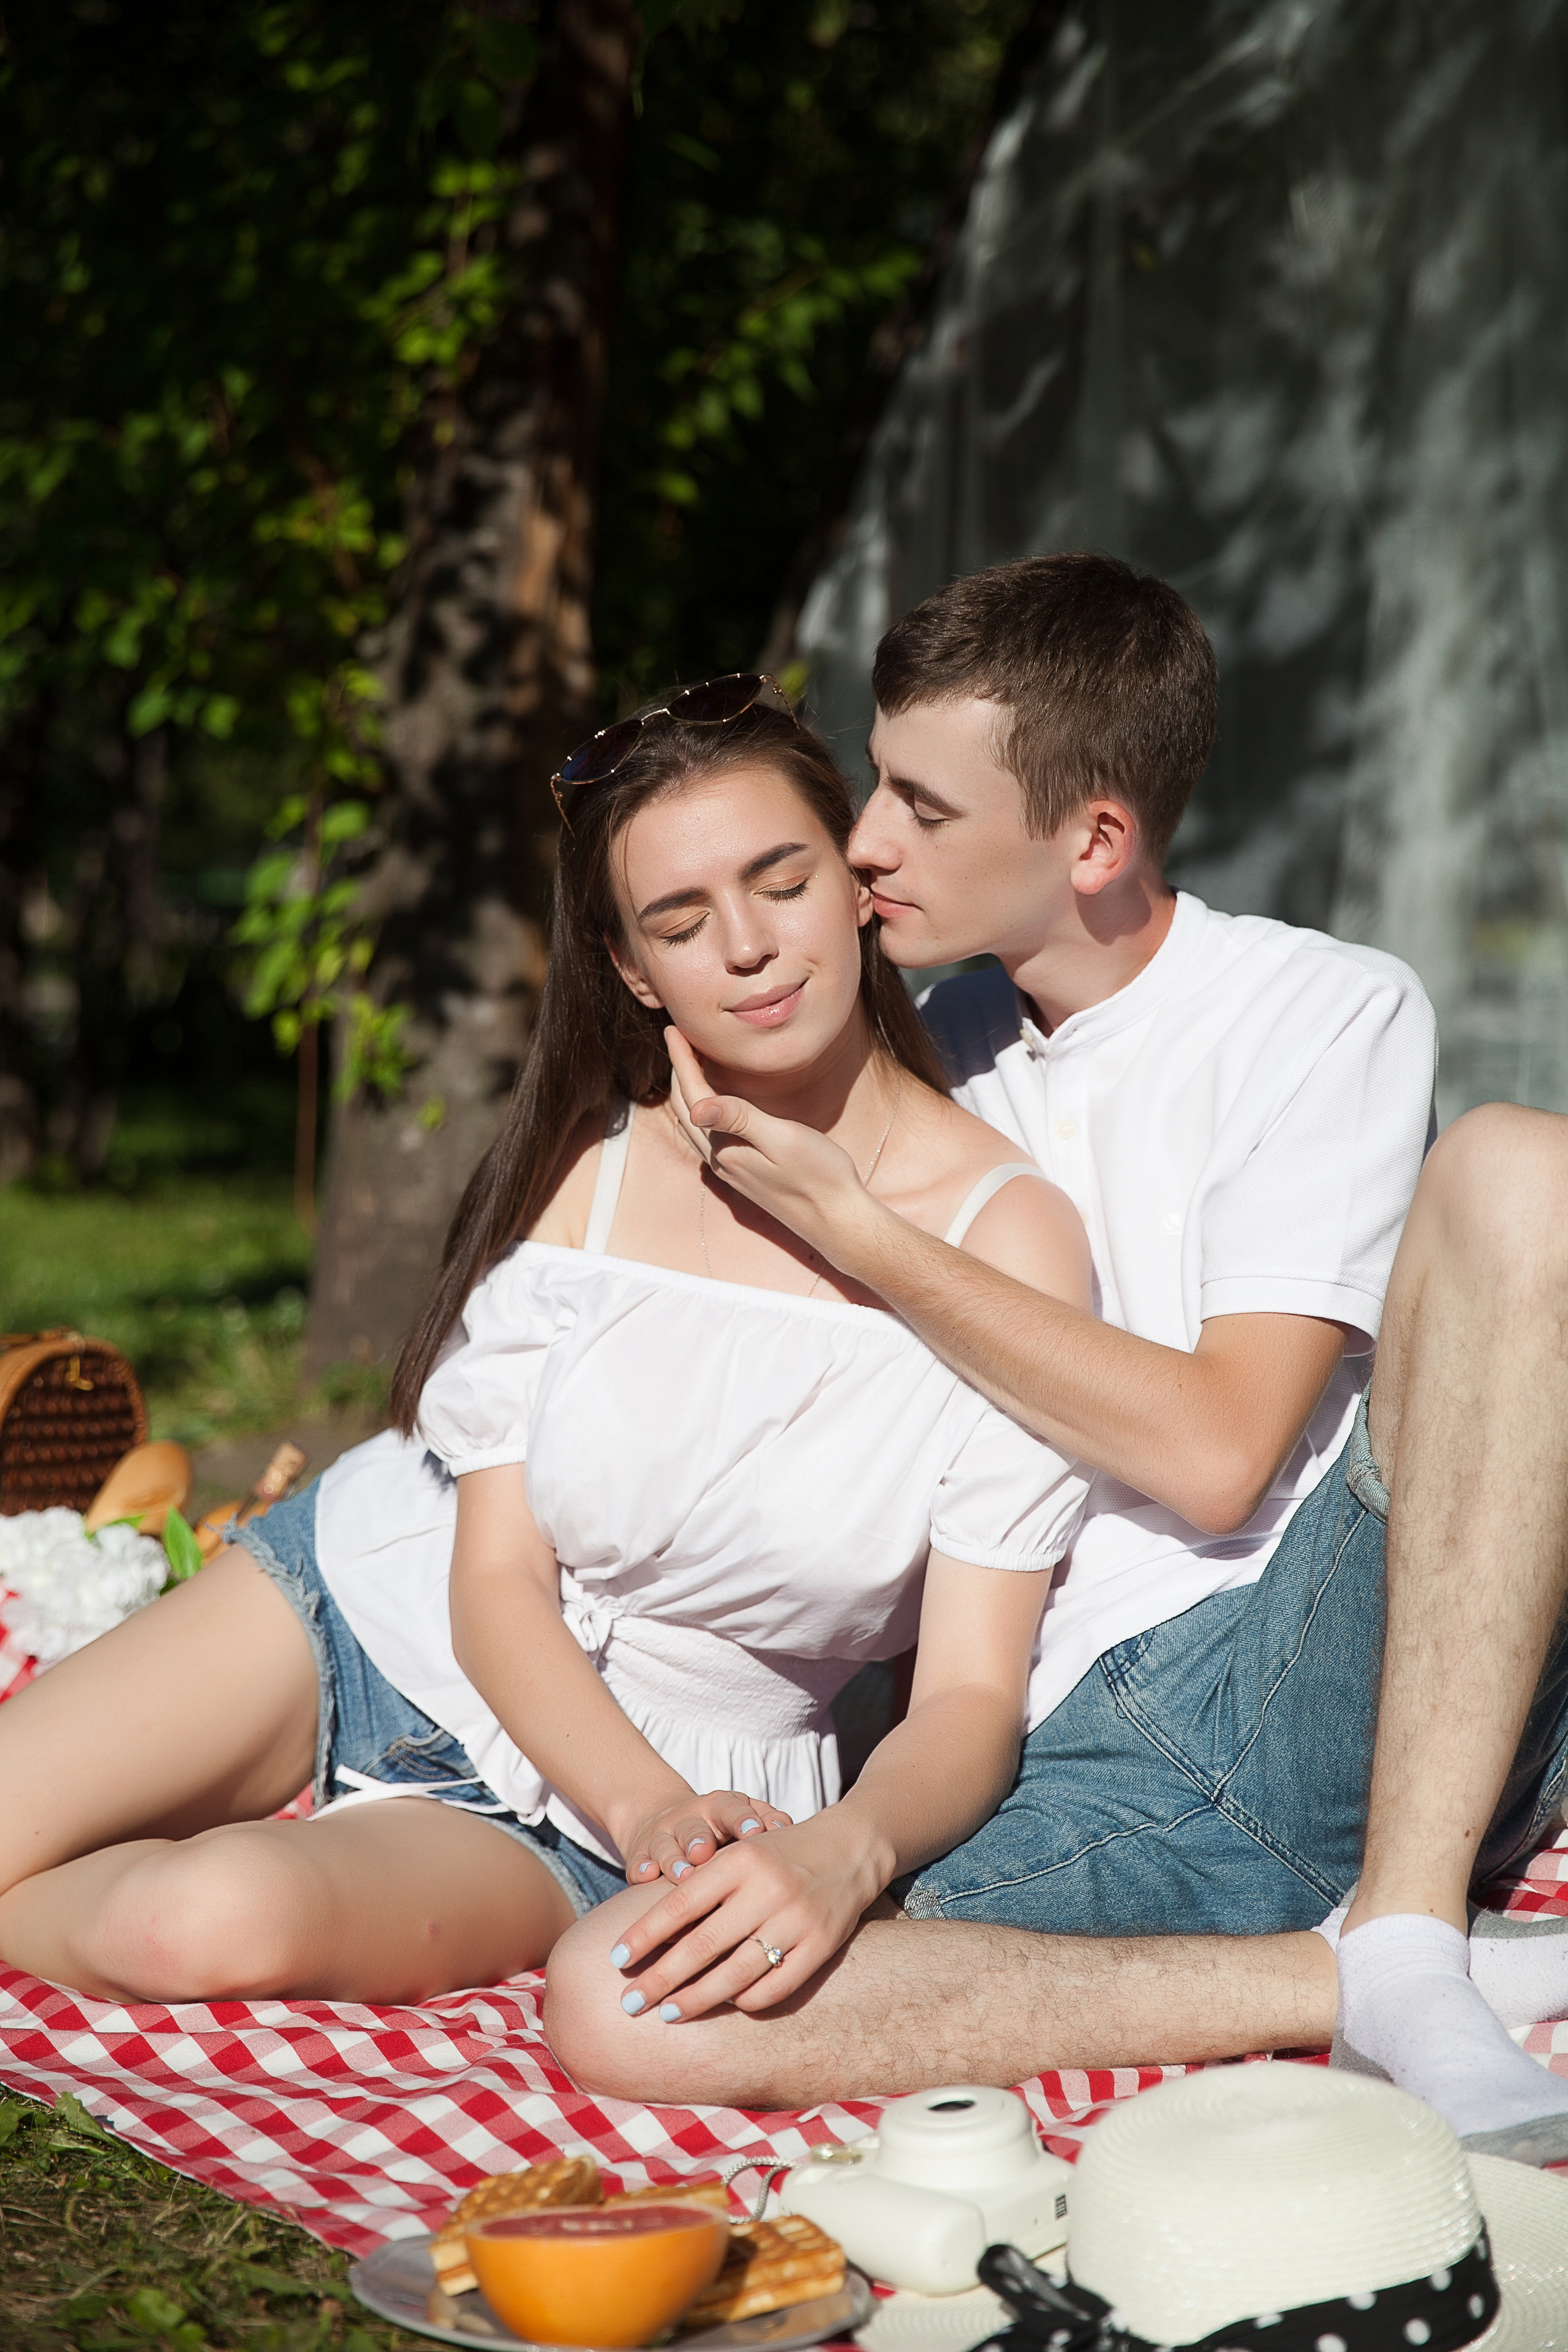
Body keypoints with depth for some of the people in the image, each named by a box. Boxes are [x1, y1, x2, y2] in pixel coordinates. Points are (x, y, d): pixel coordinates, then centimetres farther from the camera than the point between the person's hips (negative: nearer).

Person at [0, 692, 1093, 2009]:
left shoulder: (1008, 1239, -16)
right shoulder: (590, 1167, -7)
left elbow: (972, 1696, -16)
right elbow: (497, 1575, -7)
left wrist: (848, 1850, -39)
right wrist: (654, 1810, -26)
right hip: (366, 1609, 3)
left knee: (221, 1921, -31)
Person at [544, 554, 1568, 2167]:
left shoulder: (1327, 1015, 4)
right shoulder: (929, 1059, 19)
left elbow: (1215, 1455, -8)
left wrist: (862, 1239, -5)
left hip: (1349, 1663, -3)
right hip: (1100, 1775, 3)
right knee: (616, 2004, -24)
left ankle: (1407, 1935, -28)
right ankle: (1354, 1985, -21)